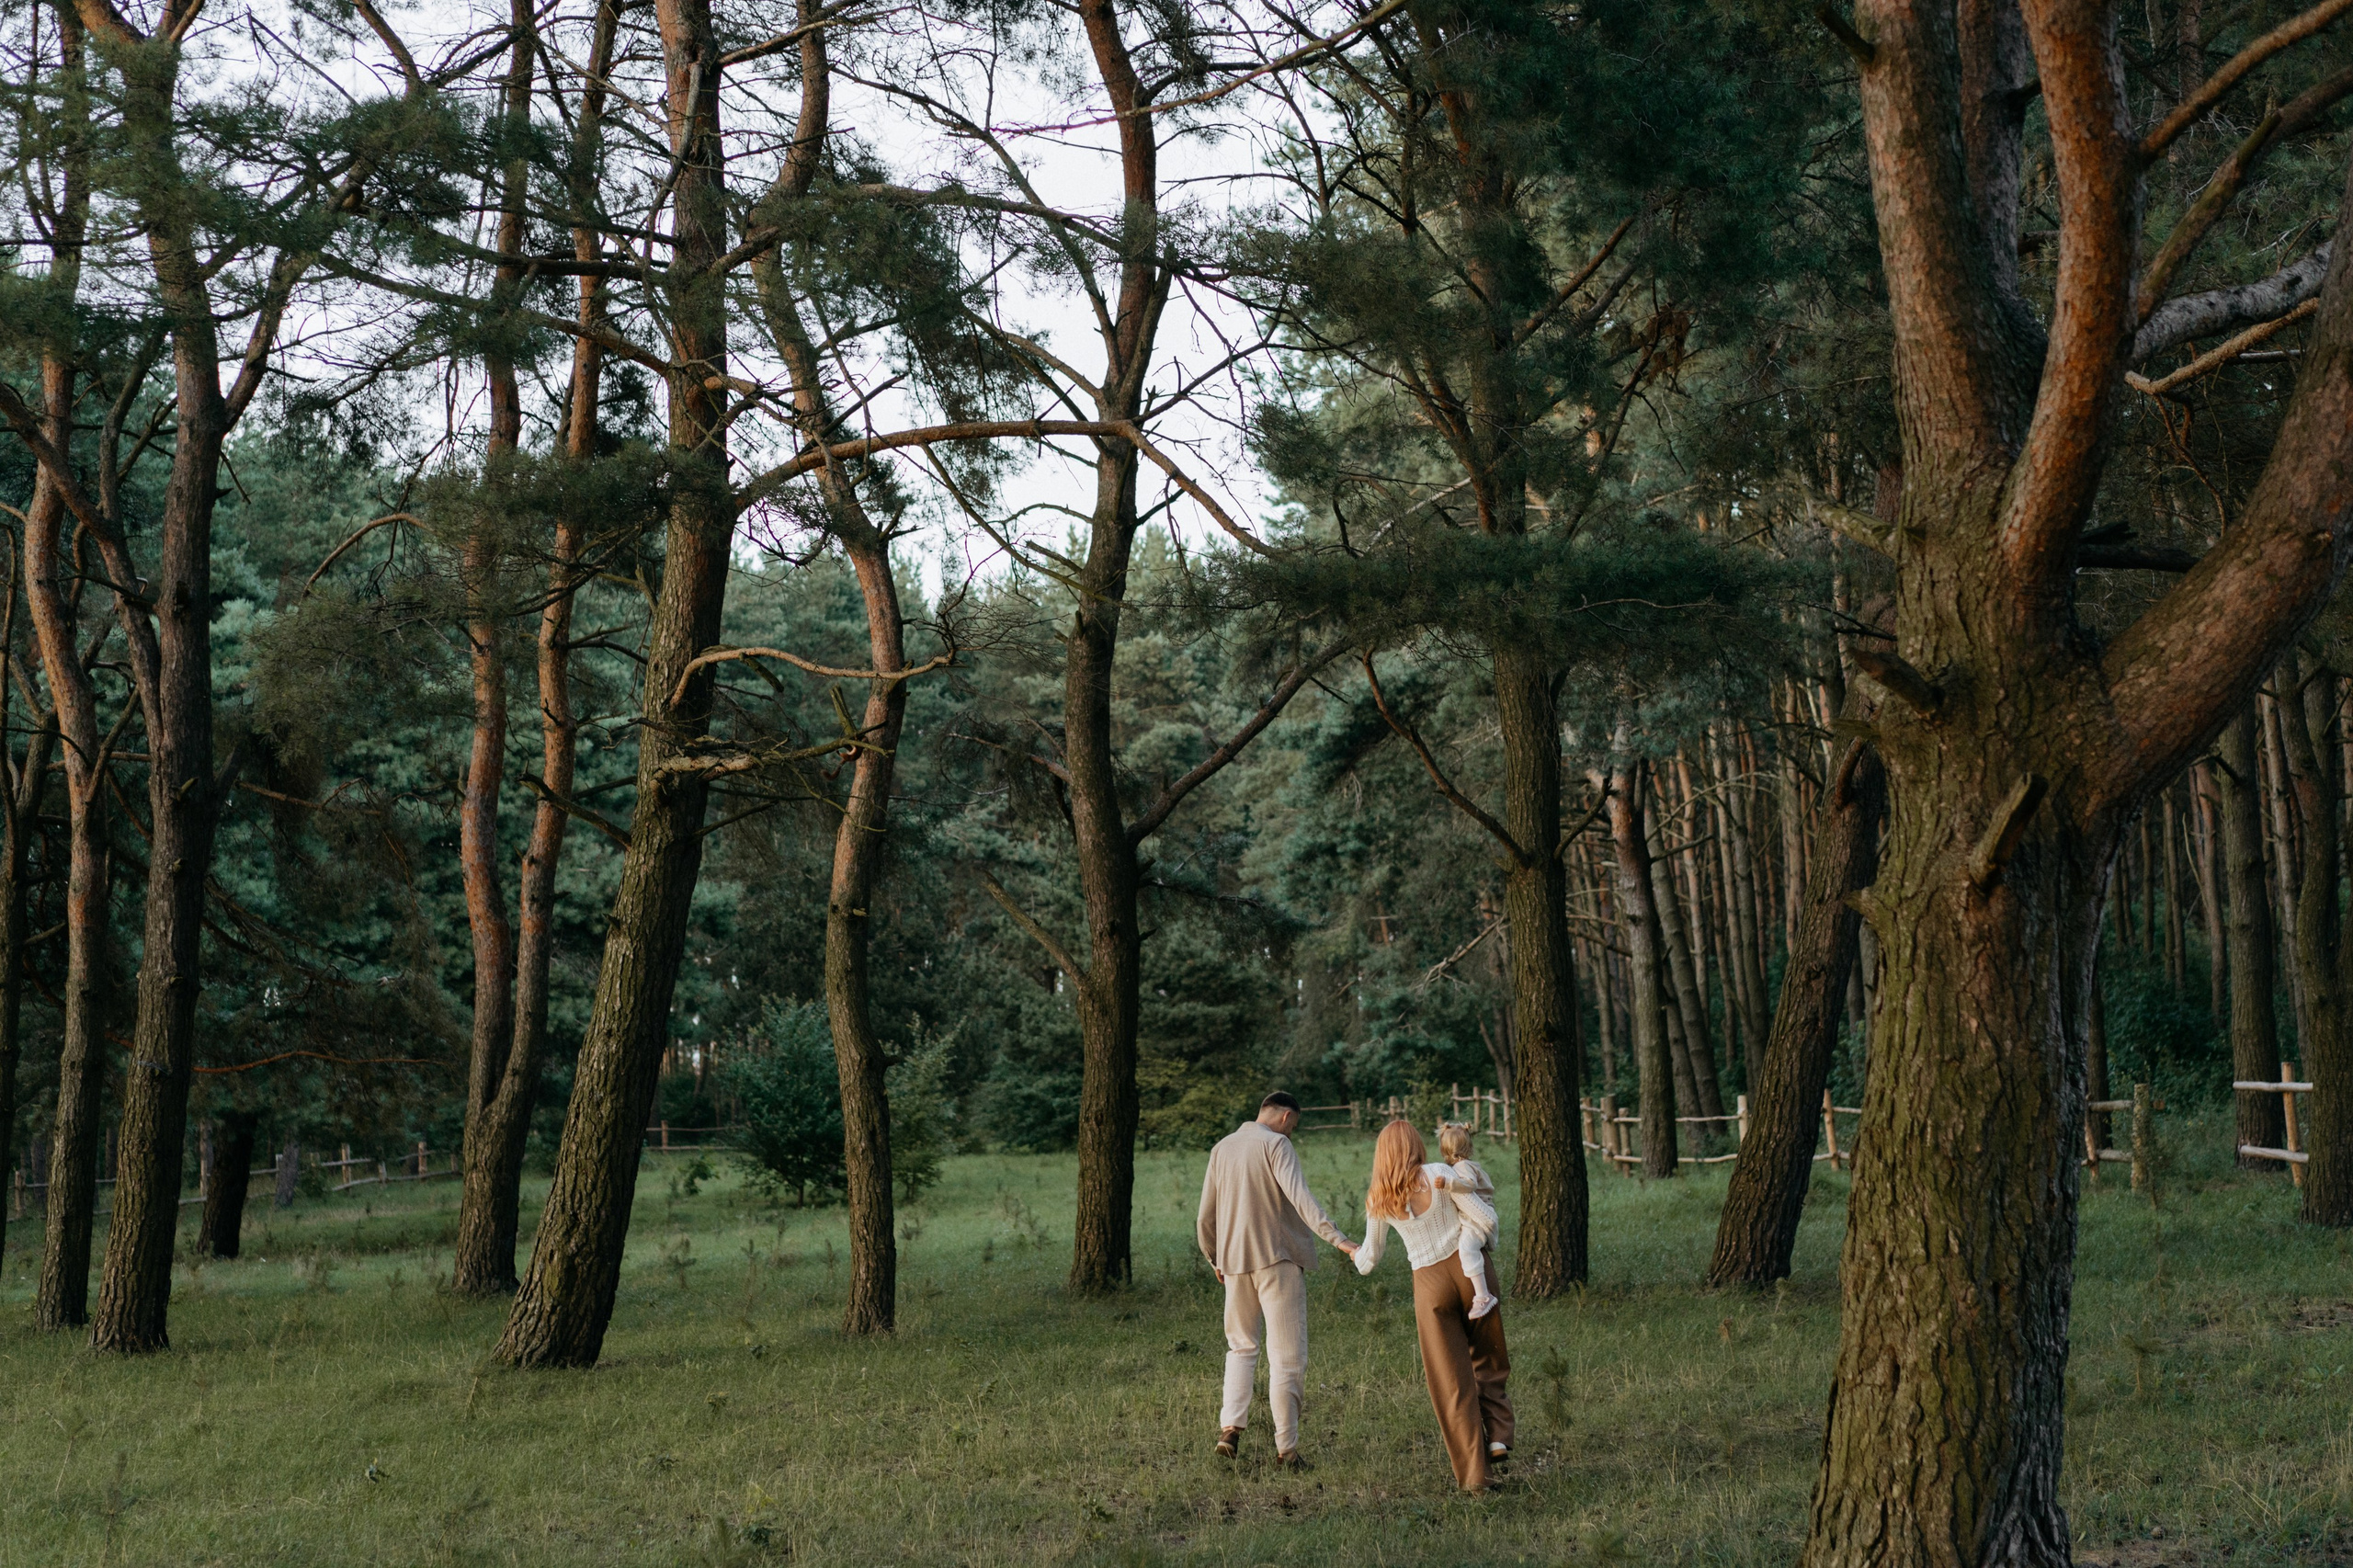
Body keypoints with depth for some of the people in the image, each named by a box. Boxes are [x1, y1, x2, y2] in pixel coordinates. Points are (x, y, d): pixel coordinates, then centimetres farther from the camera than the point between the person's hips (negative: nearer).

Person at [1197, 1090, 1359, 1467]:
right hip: (1278, 1259, -5)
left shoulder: (1222, 1148, 11)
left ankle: (1230, 1425, 3)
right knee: (1287, 1356, 1)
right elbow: (1299, 1197, -22)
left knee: (1241, 1347, 20)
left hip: (1235, 1262, 6)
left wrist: (1214, 1259, 28)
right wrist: (1337, 1238, -29)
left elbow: (1207, 1214, 15)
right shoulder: (1276, 1144, -7)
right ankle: (1286, 1447, 1)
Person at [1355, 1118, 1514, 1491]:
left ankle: (1473, 1473, 8)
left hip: (1430, 1284, 1)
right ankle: (1498, 1435, 1)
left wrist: (1357, 1256, 32)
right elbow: (1487, 1218, -9)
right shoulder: (1439, 1175, -8)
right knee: (1488, 1362, 20)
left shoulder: (1379, 1199, 0)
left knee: (1451, 1381, 7)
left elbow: (1368, 1262, 9)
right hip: (1470, 1269, -1)